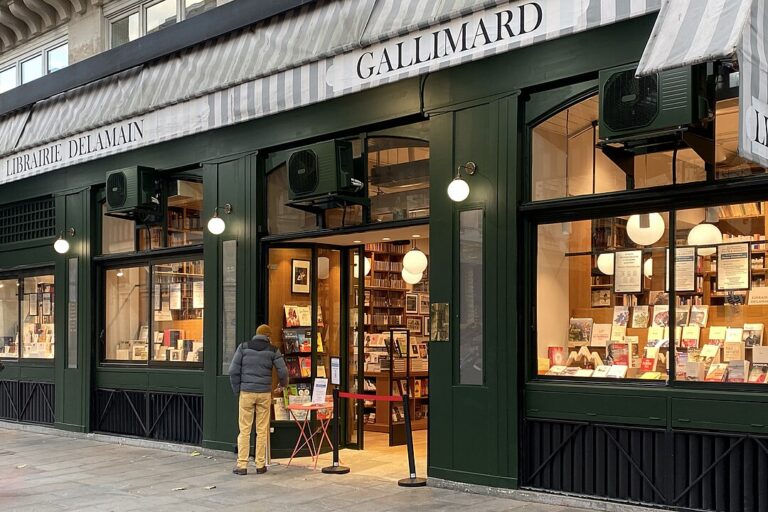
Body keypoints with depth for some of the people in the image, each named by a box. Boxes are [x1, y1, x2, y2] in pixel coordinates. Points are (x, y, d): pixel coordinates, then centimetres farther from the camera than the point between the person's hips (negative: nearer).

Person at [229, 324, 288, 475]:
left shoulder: (243, 347, 3)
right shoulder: (273, 350, 3)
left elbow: (234, 370, -2)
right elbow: (283, 372, 0)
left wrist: (237, 390, 8)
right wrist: (283, 384, 21)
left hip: (246, 393, 0)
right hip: (264, 394, 0)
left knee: (244, 430, 4)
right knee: (262, 430, 6)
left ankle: (242, 465, 3)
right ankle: (260, 465, 10)